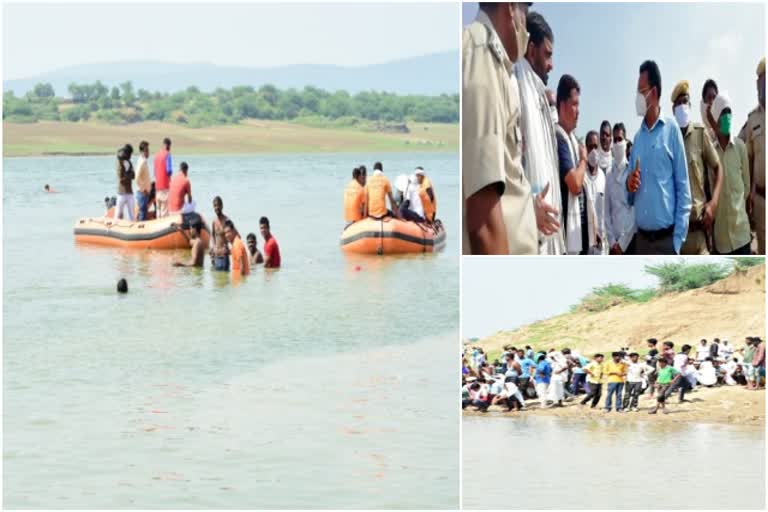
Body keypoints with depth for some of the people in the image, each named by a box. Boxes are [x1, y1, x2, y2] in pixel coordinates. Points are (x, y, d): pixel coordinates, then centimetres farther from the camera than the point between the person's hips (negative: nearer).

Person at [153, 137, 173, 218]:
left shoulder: (157, 155, 11)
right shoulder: (167, 155, -9)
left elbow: (155, 171, 15)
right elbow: (169, 170, -15)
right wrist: (170, 173, 6)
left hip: (157, 185, 7)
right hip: (165, 185, -7)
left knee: (158, 208, 9)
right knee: (165, 209, -8)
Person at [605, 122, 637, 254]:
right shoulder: (609, 176, 12)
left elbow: (636, 210, -8)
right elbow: (607, 212, 10)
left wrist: (622, 242, -9)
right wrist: (612, 241, -2)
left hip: (630, 241, -4)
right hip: (614, 244, 4)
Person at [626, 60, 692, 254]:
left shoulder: (671, 130, -3)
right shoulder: (638, 137, 12)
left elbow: (683, 187, -4)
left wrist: (677, 239, -10)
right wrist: (630, 187, -6)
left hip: (665, 239, -5)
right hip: (642, 239, 5)